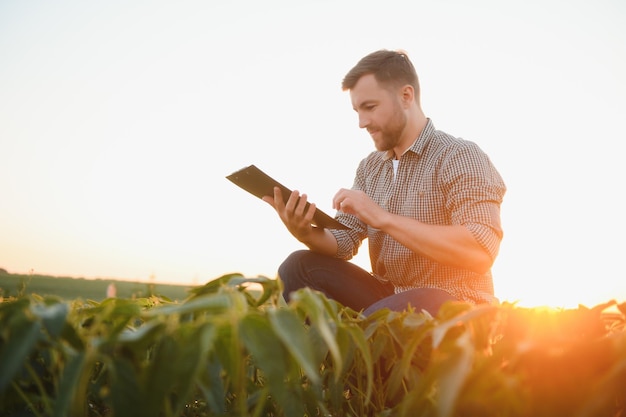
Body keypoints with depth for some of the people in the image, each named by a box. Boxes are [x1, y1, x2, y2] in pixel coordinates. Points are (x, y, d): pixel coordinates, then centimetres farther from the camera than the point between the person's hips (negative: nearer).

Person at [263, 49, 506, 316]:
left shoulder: (460, 156, -11)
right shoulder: (369, 167, 11)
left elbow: (481, 251, -24)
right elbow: (345, 243, 7)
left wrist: (384, 218, -26)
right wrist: (307, 234, -15)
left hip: (452, 304, -6)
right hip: (387, 296, 7)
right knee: (300, 267, -9)